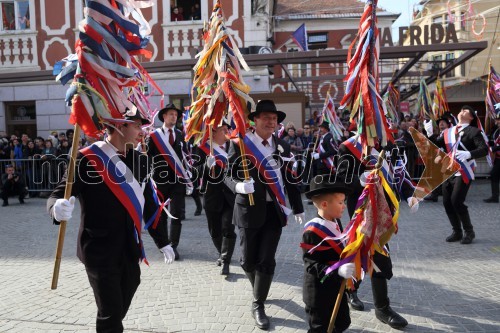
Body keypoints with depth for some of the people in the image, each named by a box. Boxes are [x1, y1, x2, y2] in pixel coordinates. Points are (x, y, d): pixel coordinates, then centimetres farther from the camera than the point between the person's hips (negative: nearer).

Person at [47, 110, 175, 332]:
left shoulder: (138, 160, 4)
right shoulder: (87, 159, -13)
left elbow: (148, 204, 11)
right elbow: (57, 196, -13)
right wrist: (58, 209, -38)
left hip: (130, 251, 6)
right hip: (100, 251, -6)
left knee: (120, 310, 18)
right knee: (110, 314, 0)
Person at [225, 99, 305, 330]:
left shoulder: (282, 146, 6)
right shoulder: (239, 144, -5)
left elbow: (290, 179, 11)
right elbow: (229, 175, -4)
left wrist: (298, 208, 12)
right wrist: (238, 186, -26)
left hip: (275, 210, 2)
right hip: (249, 209, -2)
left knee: (266, 260, 1)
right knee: (248, 260, 9)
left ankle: (258, 306, 19)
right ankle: (259, 288, 41)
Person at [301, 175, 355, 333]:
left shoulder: (336, 222, -1)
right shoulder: (312, 231, -26)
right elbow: (311, 265, -26)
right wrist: (338, 270, -35)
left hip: (337, 287, 8)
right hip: (319, 293, -8)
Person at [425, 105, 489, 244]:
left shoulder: (473, 131, -3)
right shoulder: (448, 132, 13)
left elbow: (484, 149, -12)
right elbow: (436, 145, 8)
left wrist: (469, 154, -30)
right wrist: (429, 133, -9)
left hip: (463, 172, -6)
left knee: (457, 201, -13)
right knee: (447, 202, 6)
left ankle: (469, 232, 8)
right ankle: (457, 232, 22)